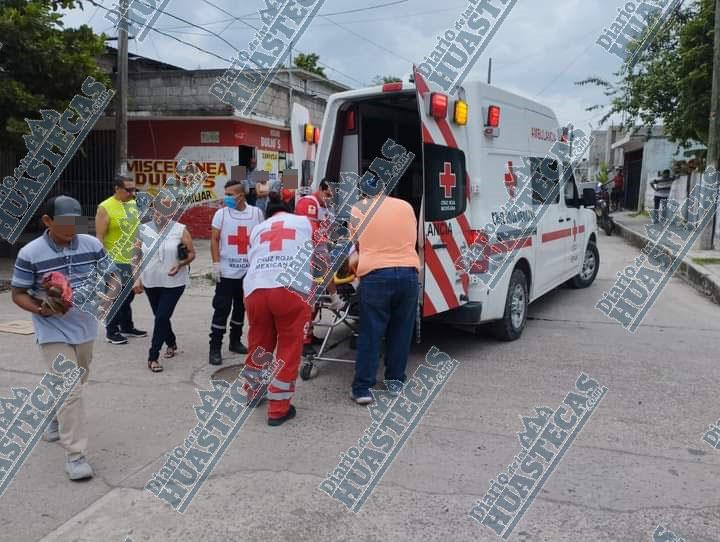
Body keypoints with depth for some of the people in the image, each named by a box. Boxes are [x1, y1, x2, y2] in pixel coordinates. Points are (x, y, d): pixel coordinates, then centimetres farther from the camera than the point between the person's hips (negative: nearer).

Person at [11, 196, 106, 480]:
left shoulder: (92, 245, -6)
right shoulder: (30, 253, -15)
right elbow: (18, 294, -6)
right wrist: (41, 310, -24)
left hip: (85, 327, 5)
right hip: (53, 332, -5)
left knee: (75, 384, 24)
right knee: (69, 390, -11)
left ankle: (57, 417, 53)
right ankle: (75, 455, -2)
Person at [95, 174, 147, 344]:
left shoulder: (133, 204, 8)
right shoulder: (105, 208, -12)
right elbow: (99, 237, -14)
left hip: (132, 260, 7)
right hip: (115, 261, -7)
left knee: (129, 295, 18)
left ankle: (127, 327, 32)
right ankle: (112, 332, 13)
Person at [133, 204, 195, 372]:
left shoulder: (180, 230, -7)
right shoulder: (143, 230, 2)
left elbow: (192, 253, -2)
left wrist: (180, 264, -20)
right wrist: (138, 279, 3)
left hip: (174, 282, -4)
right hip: (151, 282, 4)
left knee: (162, 317, -10)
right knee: (160, 316, 16)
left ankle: (153, 357, -3)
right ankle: (171, 344, 41)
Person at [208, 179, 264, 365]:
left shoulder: (256, 213, 1)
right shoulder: (221, 213, -3)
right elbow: (214, 240, -2)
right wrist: (216, 263, -11)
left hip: (249, 271, 2)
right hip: (226, 271, -2)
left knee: (240, 308, 14)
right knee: (222, 309, -3)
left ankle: (235, 341, 30)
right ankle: (215, 348, 4)